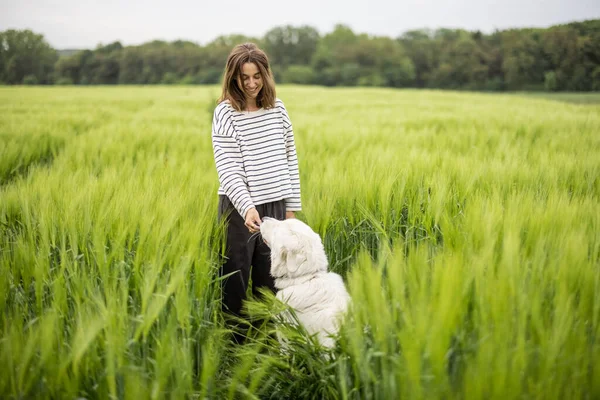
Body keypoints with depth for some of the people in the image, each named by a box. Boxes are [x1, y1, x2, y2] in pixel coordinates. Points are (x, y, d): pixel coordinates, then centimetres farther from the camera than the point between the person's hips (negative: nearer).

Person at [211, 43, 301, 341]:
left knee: (269, 280, 11)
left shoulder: (277, 107, 6)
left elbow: (289, 158, 11)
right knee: (235, 279, 4)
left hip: (276, 205, 4)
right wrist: (247, 207, -27)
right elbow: (227, 168, -13)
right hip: (241, 206, -4)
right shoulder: (226, 113, -7)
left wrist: (292, 206, 9)